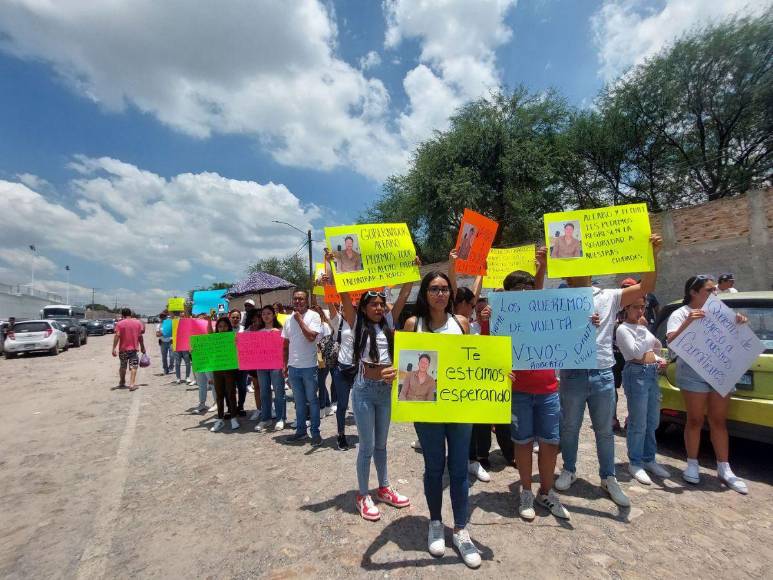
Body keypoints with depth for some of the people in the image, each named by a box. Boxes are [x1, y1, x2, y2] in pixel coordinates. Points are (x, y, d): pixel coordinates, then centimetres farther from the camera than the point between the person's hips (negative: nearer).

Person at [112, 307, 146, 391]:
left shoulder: (120, 323, -4)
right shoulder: (138, 322, 1)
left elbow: (117, 336, -12)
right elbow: (140, 336, 3)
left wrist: (114, 348, -11)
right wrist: (142, 347, 11)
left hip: (123, 349, 1)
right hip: (133, 348, 0)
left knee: (122, 366, 17)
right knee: (133, 367, 0)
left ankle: (122, 383, 33)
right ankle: (132, 384, -10)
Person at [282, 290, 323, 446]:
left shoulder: (313, 316, -8)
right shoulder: (289, 319, 7)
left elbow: (311, 337, -22)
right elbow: (286, 344, 12)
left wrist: (299, 319, -16)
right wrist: (285, 365, 9)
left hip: (309, 367, -5)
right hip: (293, 367, 5)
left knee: (312, 400, 5)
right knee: (299, 401, 15)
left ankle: (315, 432, 16)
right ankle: (300, 430, 27)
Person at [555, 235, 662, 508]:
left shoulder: (609, 297, 3)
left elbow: (646, 287, -3)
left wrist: (653, 254, -16)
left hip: (603, 375, 2)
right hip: (572, 374, -1)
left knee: (605, 430, 15)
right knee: (569, 428, 14)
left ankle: (608, 478, 32)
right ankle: (569, 470, 34)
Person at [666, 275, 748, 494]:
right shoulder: (680, 314, -5)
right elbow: (671, 341, -16)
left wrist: (739, 323, -2)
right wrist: (688, 322, -30)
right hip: (693, 375, -5)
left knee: (719, 422, 11)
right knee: (695, 421, 3)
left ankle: (724, 469, 20)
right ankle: (692, 465, 15)